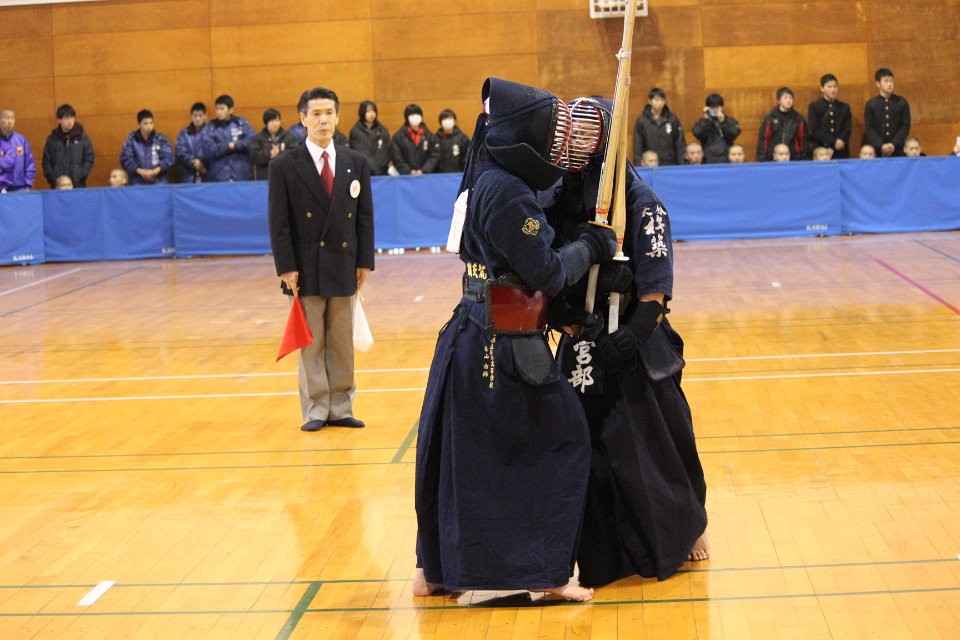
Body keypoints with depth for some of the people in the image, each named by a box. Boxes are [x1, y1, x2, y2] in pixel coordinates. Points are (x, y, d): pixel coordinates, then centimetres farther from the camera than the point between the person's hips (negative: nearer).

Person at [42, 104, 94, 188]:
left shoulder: (82, 137, 4)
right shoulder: (52, 139, 6)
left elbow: (89, 159, 4)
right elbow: (46, 161, 7)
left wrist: (81, 176, -7)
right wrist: (52, 178, -5)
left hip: (78, 185, 0)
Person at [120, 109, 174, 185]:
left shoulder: (161, 139, 5)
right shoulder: (132, 139, 4)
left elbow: (168, 158, -2)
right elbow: (125, 159, -1)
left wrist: (155, 171, -16)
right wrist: (140, 171, -13)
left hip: (159, 183, 0)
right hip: (138, 184, 0)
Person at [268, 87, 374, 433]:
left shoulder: (356, 163, 6)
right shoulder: (284, 166, -3)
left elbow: (365, 217, 7)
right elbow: (279, 222, -4)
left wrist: (365, 262, 1)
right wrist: (286, 268, -10)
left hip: (344, 268, 3)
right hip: (307, 269, -3)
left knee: (342, 343, 8)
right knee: (311, 345, 4)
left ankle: (341, 408, 15)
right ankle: (316, 410, 11)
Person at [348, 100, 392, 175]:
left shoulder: (383, 131, 9)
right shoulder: (355, 132, -1)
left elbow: (387, 152, 6)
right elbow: (360, 154, -5)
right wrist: (374, 168, -8)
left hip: (382, 172, 3)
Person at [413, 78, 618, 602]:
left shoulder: (487, 180, 10)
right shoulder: (507, 191, -19)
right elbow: (547, 273, -16)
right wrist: (590, 246, -1)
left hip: (473, 338, 9)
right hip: (504, 347, -9)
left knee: (457, 453, 14)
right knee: (559, 440, 3)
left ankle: (435, 568, 24)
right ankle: (543, 571, 8)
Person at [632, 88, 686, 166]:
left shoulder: (672, 119, 4)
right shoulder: (641, 121, 1)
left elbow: (680, 144, 6)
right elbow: (637, 147, 2)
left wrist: (682, 165, -2)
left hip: (670, 164, 1)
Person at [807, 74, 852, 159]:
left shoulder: (844, 107, 15)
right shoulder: (814, 107, 5)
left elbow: (847, 129, 6)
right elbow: (815, 131, -4)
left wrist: (840, 141, -16)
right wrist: (834, 142, -13)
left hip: (841, 152, 3)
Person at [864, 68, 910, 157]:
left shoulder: (902, 102, 7)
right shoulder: (870, 104, 5)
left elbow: (906, 126, 2)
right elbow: (869, 129, 0)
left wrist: (893, 144, -10)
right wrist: (881, 146, -13)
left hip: (898, 150, 1)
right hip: (877, 151, -1)